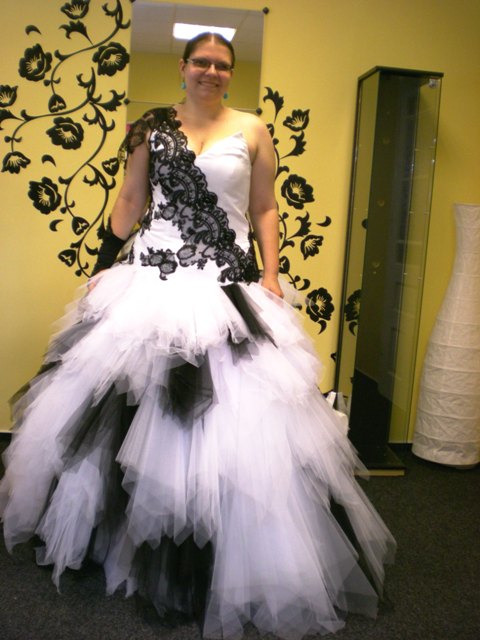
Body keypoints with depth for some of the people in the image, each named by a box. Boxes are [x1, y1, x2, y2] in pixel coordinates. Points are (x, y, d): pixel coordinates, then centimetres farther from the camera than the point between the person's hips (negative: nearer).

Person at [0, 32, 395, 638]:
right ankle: (124, 528, 26)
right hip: (153, 274, 1)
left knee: (231, 413, -2)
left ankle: (226, 554, 17)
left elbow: (264, 209, 7)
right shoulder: (153, 127, 10)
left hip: (228, 281, -1)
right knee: (129, 400, 4)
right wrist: (105, 263, 6)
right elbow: (131, 201, 11)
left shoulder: (252, 130, 8)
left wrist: (270, 278, -2)